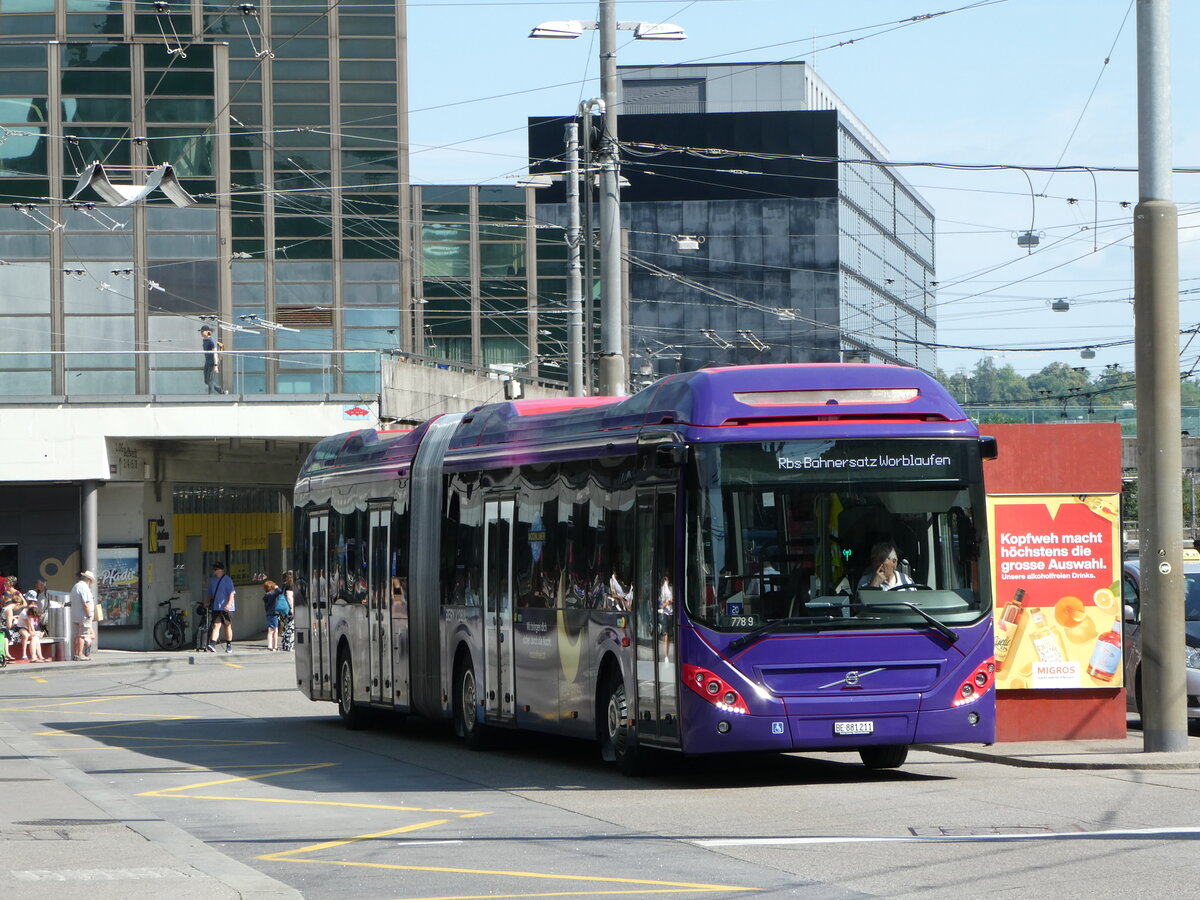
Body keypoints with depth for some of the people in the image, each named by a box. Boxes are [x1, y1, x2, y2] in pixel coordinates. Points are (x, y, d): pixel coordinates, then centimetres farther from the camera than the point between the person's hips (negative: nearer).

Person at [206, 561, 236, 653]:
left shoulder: (227, 580, -5)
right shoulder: (212, 580, 13)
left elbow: (231, 593, -12)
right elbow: (210, 593, 24)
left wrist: (229, 604, -25)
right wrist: (208, 602, 9)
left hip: (226, 608, -4)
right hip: (216, 607, 4)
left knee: (227, 626, 7)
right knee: (216, 625, -10)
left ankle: (229, 646, 19)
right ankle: (212, 645, -23)